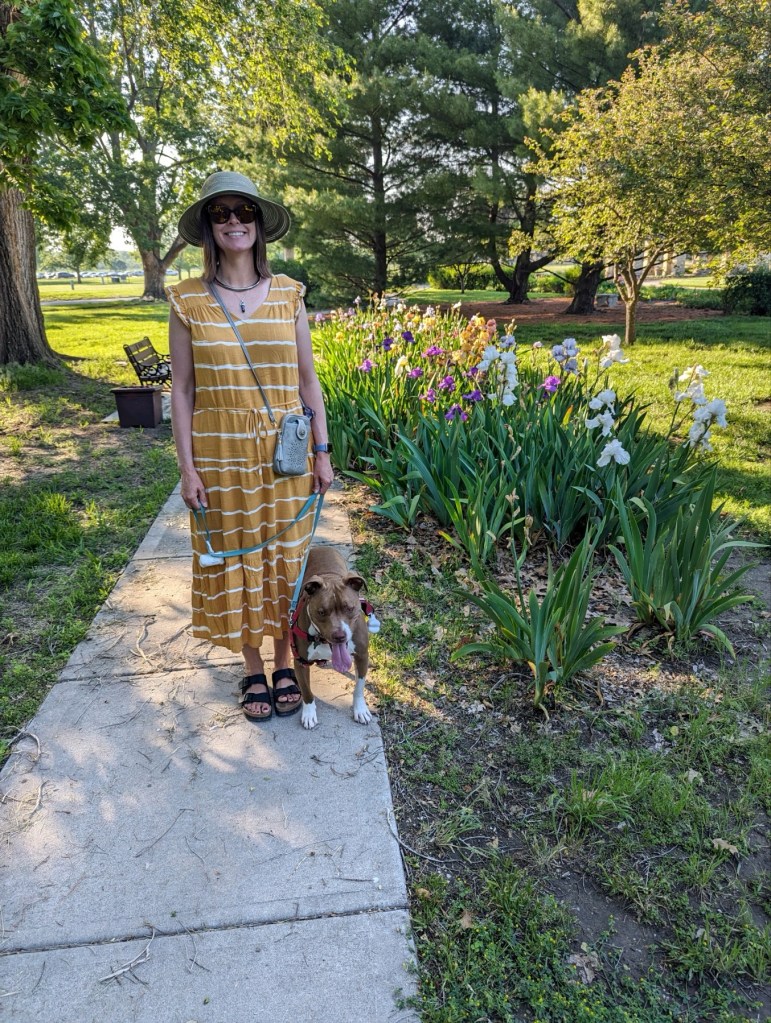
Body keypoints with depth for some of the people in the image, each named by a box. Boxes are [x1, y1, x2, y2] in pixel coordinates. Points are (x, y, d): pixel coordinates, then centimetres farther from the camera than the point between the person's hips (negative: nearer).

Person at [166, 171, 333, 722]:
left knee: (285, 557, 9)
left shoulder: (288, 293, 2)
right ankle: (254, 669, 28)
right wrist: (188, 467, -6)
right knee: (235, 560, 9)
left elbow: (308, 378, 4)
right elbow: (182, 390, -1)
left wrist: (323, 452, 2)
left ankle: (284, 664, 28)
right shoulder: (189, 300, -1)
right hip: (222, 454, -1)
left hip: (285, 452, 1)